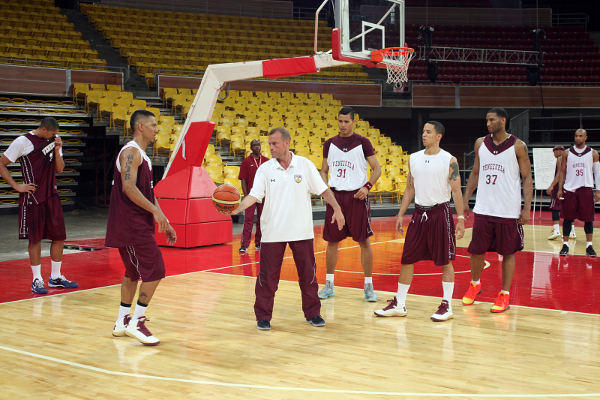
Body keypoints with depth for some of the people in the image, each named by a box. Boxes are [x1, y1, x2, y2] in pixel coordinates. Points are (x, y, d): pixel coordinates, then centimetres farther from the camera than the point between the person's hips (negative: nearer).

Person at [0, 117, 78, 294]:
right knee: (35, 238, 0)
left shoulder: (54, 140, 10)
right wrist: (17, 186, -10)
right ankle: (37, 280, 11)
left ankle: (55, 277, 19)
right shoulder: (23, 142, -8)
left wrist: (57, 151, -6)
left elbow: (59, 169, 11)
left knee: (59, 236, 6)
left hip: (52, 196, 6)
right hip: (32, 198, -6)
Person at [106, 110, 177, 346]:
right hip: (131, 224, -10)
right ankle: (136, 322, -4)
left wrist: (164, 224, 19)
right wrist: (155, 211, -26)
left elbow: (148, 192, 22)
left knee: (133, 272, 16)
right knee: (154, 271, -10)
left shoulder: (142, 155, 19)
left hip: (137, 224, 10)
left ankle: (122, 322, 24)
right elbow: (129, 187, -25)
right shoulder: (131, 152, -12)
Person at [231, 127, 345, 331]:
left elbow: (323, 190, 6)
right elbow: (254, 195, -7)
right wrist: (237, 208, -22)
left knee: (308, 274, 8)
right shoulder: (265, 169, -1)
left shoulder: (305, 165, 0)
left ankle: (312, 313, 23)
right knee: (267, 276, 1)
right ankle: (263, 317, 14)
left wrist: (337, 209, 0)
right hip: (272, 233, 0)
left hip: (302, 231, 1)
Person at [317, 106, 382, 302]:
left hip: (357, 196, -3)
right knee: (332, 240, 7)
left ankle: (369, 285, 7)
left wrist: (367, 186, -14)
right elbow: (324, 170, 17)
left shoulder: (363, 142, -1)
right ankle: (329, 285, 17)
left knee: (364, 241, -1)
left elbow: (377, 169, 1)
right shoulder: (329, 143, 9)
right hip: (335, 195, 3)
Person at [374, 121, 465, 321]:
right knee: (407, 259, 5)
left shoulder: (449, 160, -6)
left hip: (441, 212, -5)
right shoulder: (414, 158, 8)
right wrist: (401, 214, 10)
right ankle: (399, 304, 14)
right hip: (419, 213, 5)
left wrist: (460, 218, -12)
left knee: (445, 261, 2)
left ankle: (447, 305, 12)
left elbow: (456, 191, -6)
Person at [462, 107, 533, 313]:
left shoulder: (518, 146, -5)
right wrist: (465, 200, 9)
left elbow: (527, 178, -3)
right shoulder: (480, 143, 7)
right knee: (476, 250, 8)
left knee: (508, 252, 4)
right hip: (483, 209, 4)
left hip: (508, 211, -3)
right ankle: (475, 284, 32)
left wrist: (527, 208, -10)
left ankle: (505, 295, 14)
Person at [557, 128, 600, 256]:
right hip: (569, 189, 0)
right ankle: (565, 245, 7)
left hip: (586, 189, 0)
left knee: (588, 219, 1)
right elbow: (562, 172, 9)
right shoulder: (567, 153, 6)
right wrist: (560, 189, 1)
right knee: (567, 218, 1)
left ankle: (589, 246, 6)